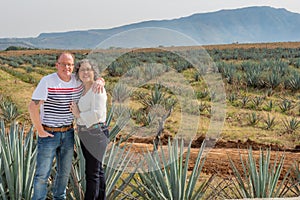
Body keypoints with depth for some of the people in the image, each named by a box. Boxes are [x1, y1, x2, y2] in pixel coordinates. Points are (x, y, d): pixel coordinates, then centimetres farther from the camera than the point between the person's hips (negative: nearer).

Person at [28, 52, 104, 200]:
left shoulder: (78, 81, 1)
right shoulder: (47, 81, -15)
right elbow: (33, 107, -17)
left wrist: (100, 81, -7)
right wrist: (40, 131, -15)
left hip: (68, 133, 5)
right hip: (49, 134, -5)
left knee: (64, 172, 18)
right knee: (42, 174, -3)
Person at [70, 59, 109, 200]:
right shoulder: (81, 89, 12)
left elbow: (97, 114, -24)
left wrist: (78, 114, -11)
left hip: (95, 133, -9)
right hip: (84, 134, 9)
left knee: (92, 172, -4)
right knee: (97, 169, 17)